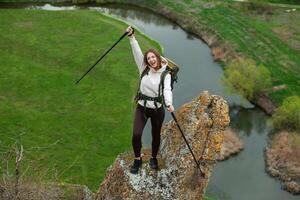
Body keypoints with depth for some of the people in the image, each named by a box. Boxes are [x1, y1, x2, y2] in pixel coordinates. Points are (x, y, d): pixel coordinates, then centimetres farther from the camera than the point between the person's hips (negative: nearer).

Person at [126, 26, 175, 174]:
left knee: (156, 136, 13)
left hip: (157, 110, -1)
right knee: (136, 134, -10)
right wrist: (131, 37, -23)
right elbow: (137, 53, -12)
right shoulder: (144, 69, -2)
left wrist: (169, 104, -45)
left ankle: (153, 158, 41)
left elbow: (167, 90, -25)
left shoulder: (165, 74, -9)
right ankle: (137, 159, 15)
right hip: (141, 108, 1)